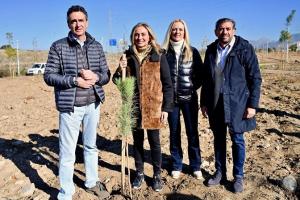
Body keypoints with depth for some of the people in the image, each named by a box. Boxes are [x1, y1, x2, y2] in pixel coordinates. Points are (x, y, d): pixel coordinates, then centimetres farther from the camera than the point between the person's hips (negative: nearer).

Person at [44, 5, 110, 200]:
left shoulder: (97, 46, 6)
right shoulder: (58, 46, -3)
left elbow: (106, 74, 7)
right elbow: (49, 75, -5)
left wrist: (95, 77, -15)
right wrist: (74, 80, -18)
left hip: (93, 105, 4)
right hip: (70, 106, -3)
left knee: (91, 146, 17)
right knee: (67, 152, 3)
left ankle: (92, 182, 35)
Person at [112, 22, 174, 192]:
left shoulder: (159, 56, -4)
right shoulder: (128, 56, 4)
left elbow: (167, 84, -3)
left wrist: (166, 108, -8)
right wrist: (120, 70, -12)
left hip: (153, 108, -2)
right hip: (134, 107, 3)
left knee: (155, 142, 8)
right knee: (137, 142, 14)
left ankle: (157, 175, 27)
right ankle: (140, 173, 32)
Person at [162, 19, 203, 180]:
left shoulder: (192, 52, 2)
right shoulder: (164, 52, 0)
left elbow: (200, 73, 5)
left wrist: (194, 87, -5)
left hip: (189, 98, 0)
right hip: (171, 98, 0)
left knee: (192, 132, 5)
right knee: (174, 132, 9)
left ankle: (195, 166, 21)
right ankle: (176, 165, 24)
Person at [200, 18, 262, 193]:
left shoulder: (245, 48, -6)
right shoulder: (211, 50, 7)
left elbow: (255, 78, -6)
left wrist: (253, 104, -10)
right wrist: (204, 102, 10)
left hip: (237, 103, -4)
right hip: (215, 103, 4)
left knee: (237, 140, 7)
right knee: (218, 139, 13)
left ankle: (239, 176, 24)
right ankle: (220, 173, 29)